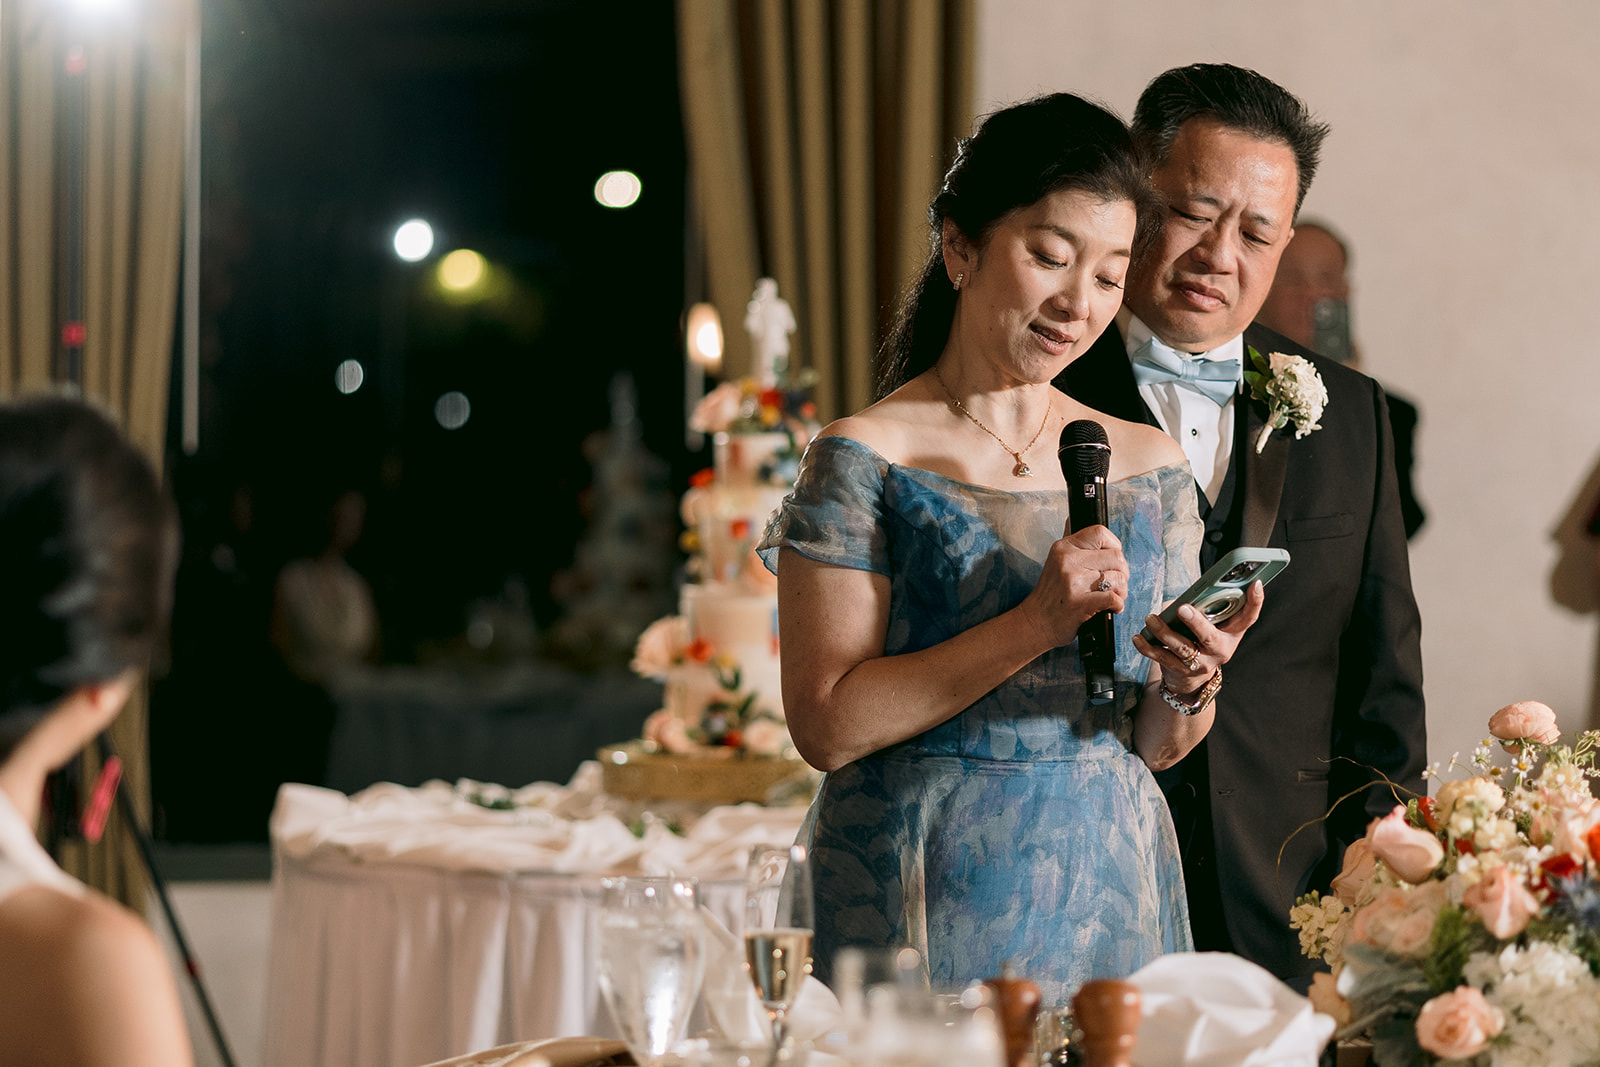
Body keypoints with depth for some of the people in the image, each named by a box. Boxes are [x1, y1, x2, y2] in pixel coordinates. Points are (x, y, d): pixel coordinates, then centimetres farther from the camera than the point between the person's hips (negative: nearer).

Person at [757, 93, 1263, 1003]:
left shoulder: (1151, 466, 7)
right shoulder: (867, 460, -6)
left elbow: (1153, 746, 10)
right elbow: (826, 724, -14)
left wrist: (1193, 681, -12)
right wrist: (1033, 627, -20)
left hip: (1109, 895, 4)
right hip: (927, 909, -4)